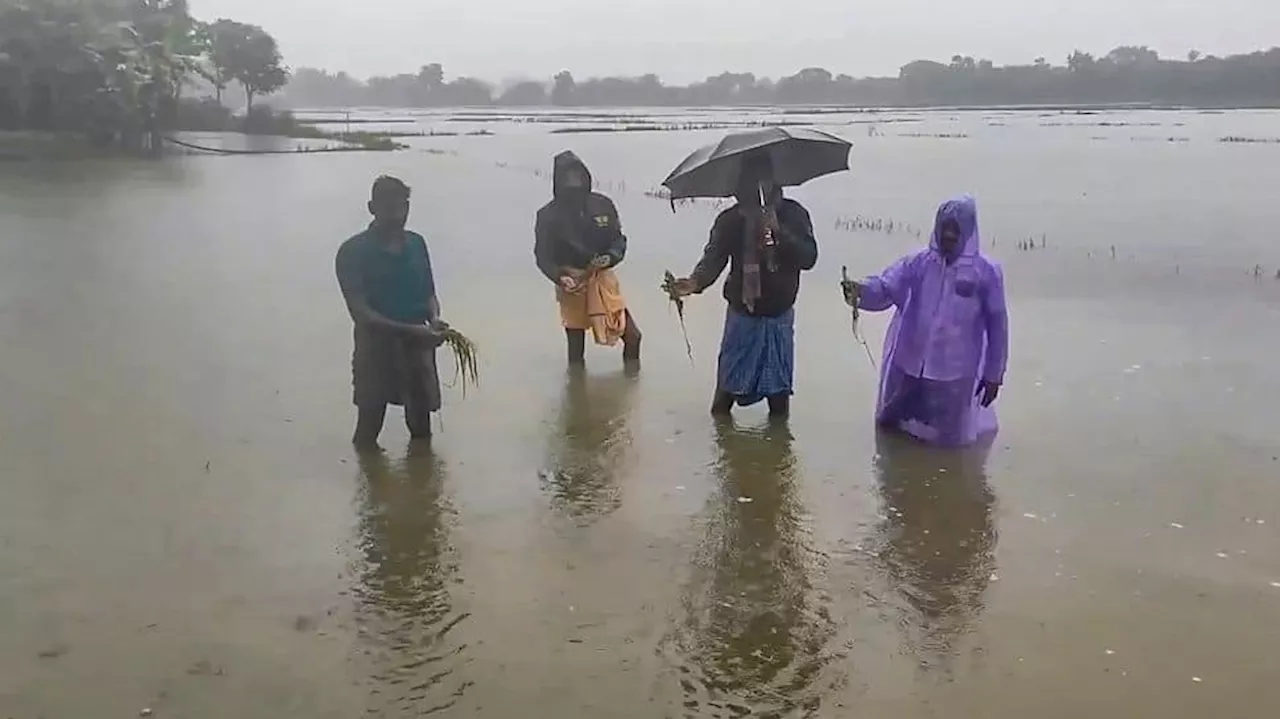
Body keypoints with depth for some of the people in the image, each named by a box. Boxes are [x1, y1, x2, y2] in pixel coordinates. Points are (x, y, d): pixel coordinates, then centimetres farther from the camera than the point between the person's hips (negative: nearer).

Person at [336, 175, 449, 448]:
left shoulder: (416, 244, 5)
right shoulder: (353, 252, -12)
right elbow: (360, 312, -18)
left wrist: (434, 319, -11)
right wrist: (410, 330, -29)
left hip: (418, 348, 5)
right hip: (376, 348, -4)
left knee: (421, 429, 17)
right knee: (368, 432, 6)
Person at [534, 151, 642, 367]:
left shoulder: (603, 205, -4)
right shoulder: (548, 216, -9)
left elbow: (618, 239, 3)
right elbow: (543, 256, -7)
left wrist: (610, 257, -19)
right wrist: (561, 277, -26)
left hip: (603, 280, 2)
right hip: (572, 285, -2)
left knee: (632, 336, 3)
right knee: (576, 351, 8)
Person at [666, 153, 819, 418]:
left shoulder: (793, 214, -5)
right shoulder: (730, 220, -5)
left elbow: (808, 258, -13)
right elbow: (714, 257, -15)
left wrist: (779, 231, -27)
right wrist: (695, 282, -36)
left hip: (779, 316, 1)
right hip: (742, 315, 0)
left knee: (779, 391, 11)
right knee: (727, 387, 2)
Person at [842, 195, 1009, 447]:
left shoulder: (986, 272, -7)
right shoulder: (917, 263, -2)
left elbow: (997, 324, -2)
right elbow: (885, 288, -13)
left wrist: (994, 374, 0)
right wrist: (860, 290, -36)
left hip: (955, 374, -3)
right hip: (909, 367, 3)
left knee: (948, 437, 11)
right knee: (892, 425, 19)